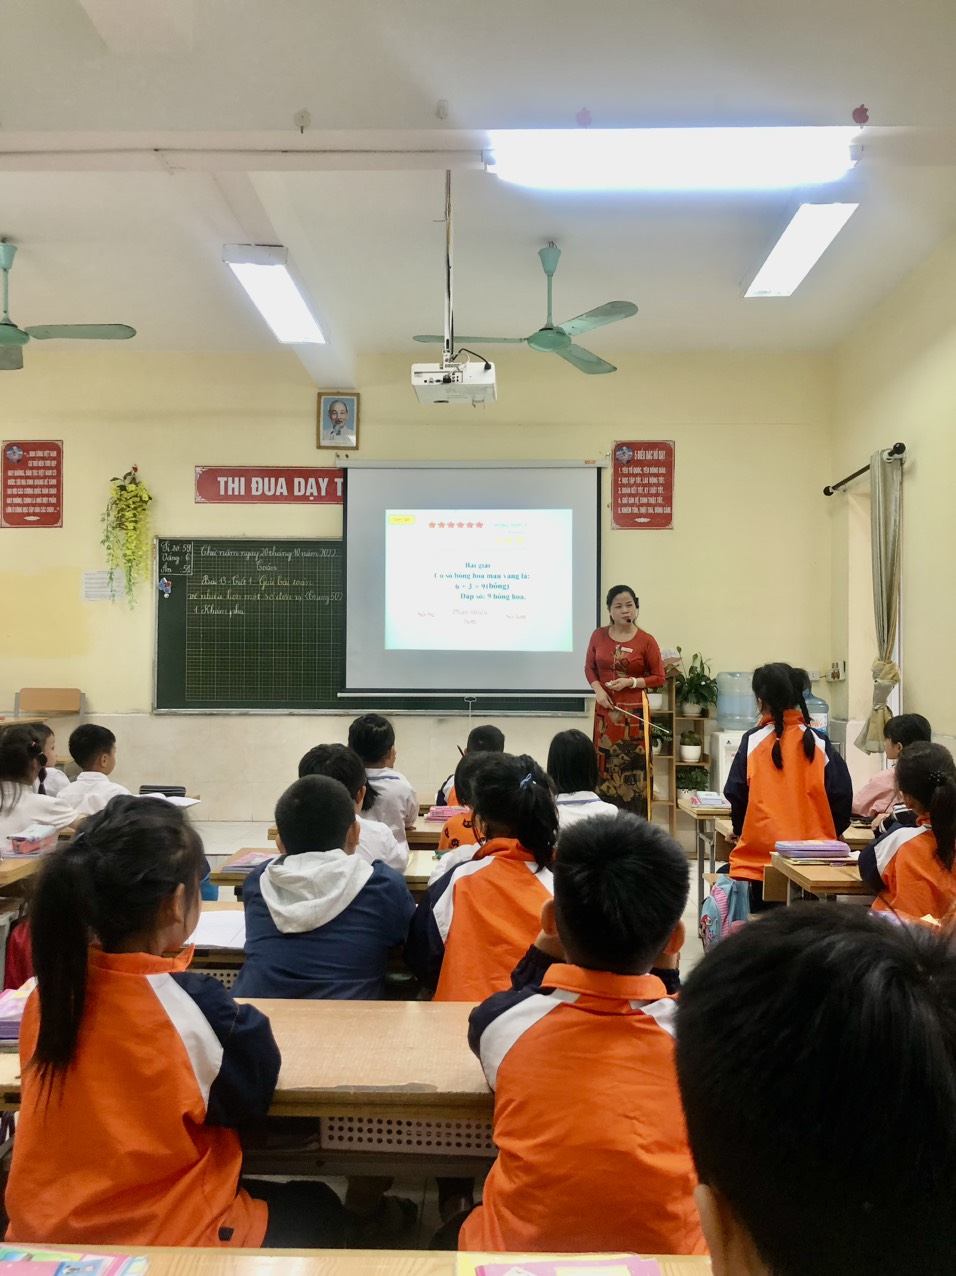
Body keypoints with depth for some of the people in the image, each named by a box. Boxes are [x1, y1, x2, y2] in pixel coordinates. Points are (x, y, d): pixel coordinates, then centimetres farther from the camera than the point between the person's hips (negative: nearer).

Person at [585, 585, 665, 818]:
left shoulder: (646, 641, -4)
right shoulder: (598, 636, 6)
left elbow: (659, 678, 1)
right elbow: (589, 668, 15)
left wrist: (631, 682, -13)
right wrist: (598, 689, -4)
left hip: (634, 712, -3)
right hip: (606, 710, 3)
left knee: (634, 768, -4)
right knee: (606, 766, 3)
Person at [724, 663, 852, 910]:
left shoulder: (752, 741, -6)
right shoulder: (818, 742, -3)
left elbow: (735, 794, -2)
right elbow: (841, 795, -1)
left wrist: (739, 830, 15)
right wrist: (830, 832, 15)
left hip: (761, 852, -1)